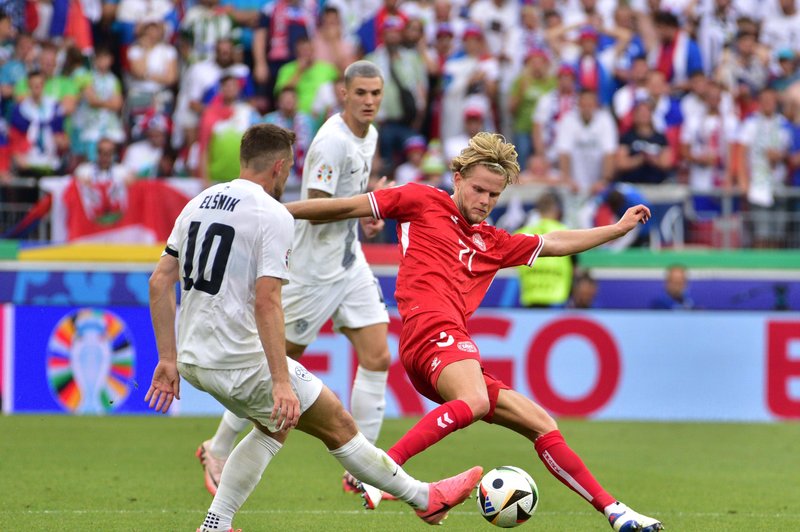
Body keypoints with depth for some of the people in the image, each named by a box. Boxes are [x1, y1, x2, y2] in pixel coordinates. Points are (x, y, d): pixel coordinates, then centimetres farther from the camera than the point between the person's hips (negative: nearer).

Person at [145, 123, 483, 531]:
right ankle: (426, 499, 18)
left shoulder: (198, 203, 10)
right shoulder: (273, 215, -13)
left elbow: (160, 281, 8)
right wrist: (281, 382, -23)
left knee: (274, 428, 28)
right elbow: (266, 302, -22)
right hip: (242, 361, -8)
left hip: (193, 360, 8)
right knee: (338, 426, 7)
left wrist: (168, 359, 11)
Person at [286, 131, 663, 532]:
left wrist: (618, 228, 33)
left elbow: (555, 243, 37)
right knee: (475, 401, -38)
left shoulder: (492, 243, 29)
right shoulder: (421, 202, 10)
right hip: (431, 329, -8)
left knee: (542, 424, 9)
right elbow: (348, 207, 10)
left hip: (452, 342, 8)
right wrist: (280, 212, 10)